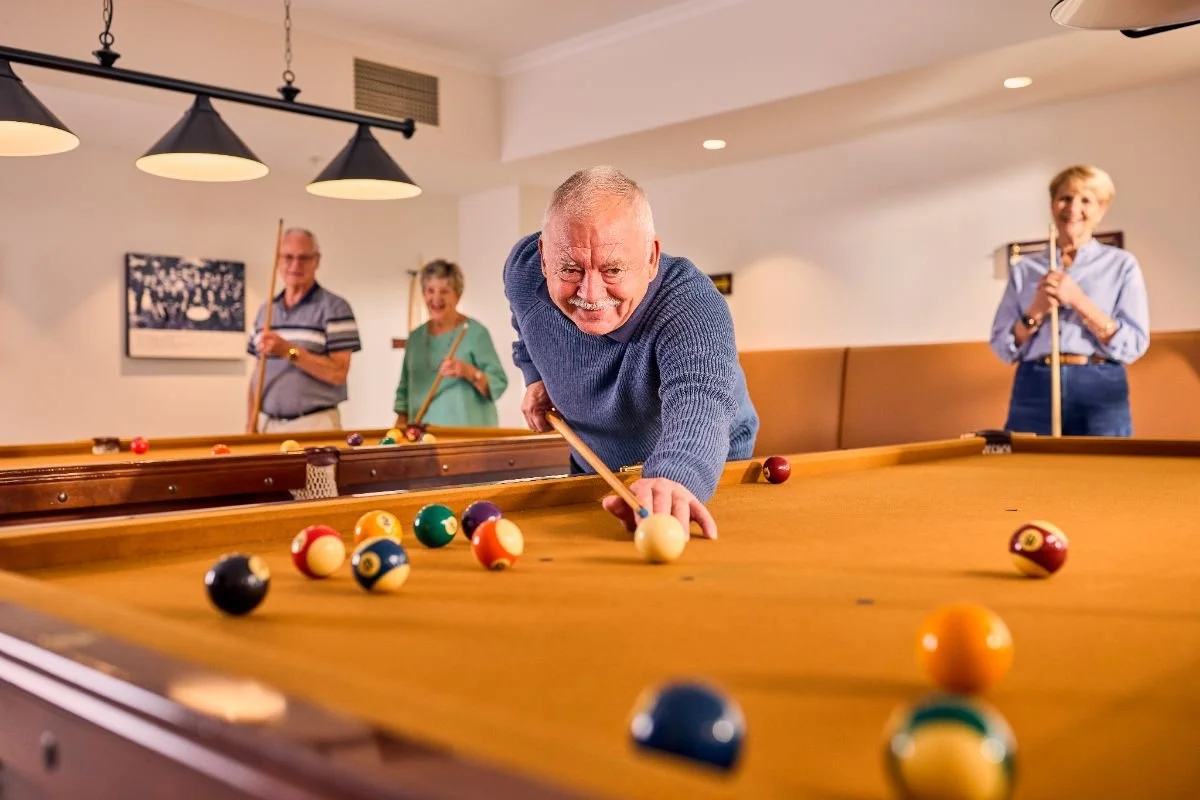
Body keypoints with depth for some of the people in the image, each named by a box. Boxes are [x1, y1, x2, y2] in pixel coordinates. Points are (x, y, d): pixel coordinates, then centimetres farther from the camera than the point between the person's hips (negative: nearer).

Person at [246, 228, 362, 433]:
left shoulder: (335, 308, -6)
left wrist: (289, 351, -20)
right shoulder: (265, 309, 13)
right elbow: (257, 373, 15)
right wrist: (250, 426, 7)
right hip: (267, 424, 5)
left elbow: (338, 373, -13)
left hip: (315, 425, -5)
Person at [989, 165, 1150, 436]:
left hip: (1100, 391, -1)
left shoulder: (1121, 264, 7)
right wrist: (1035, 312, -9)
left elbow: (1134, 346, -3)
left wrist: (1079, 301, -11)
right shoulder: (1024, 269, 11)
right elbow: (1003, 348, 7)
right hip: (1034, 390, 1)